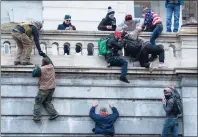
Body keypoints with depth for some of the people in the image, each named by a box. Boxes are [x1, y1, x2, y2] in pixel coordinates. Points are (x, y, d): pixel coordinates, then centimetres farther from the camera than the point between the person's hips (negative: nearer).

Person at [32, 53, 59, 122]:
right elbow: (49, 60, 22)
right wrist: (44, 55, 32)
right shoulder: (51, 66, 1)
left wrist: (36, 68, 5)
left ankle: (36, 117, -3)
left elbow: (33, 74, -10)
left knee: (38, 103, 2)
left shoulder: (41, 69, -18)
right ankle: (54, 113, 3)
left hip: (44, 89, -7)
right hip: (52, 88, 7)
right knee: (47, 102, 16)